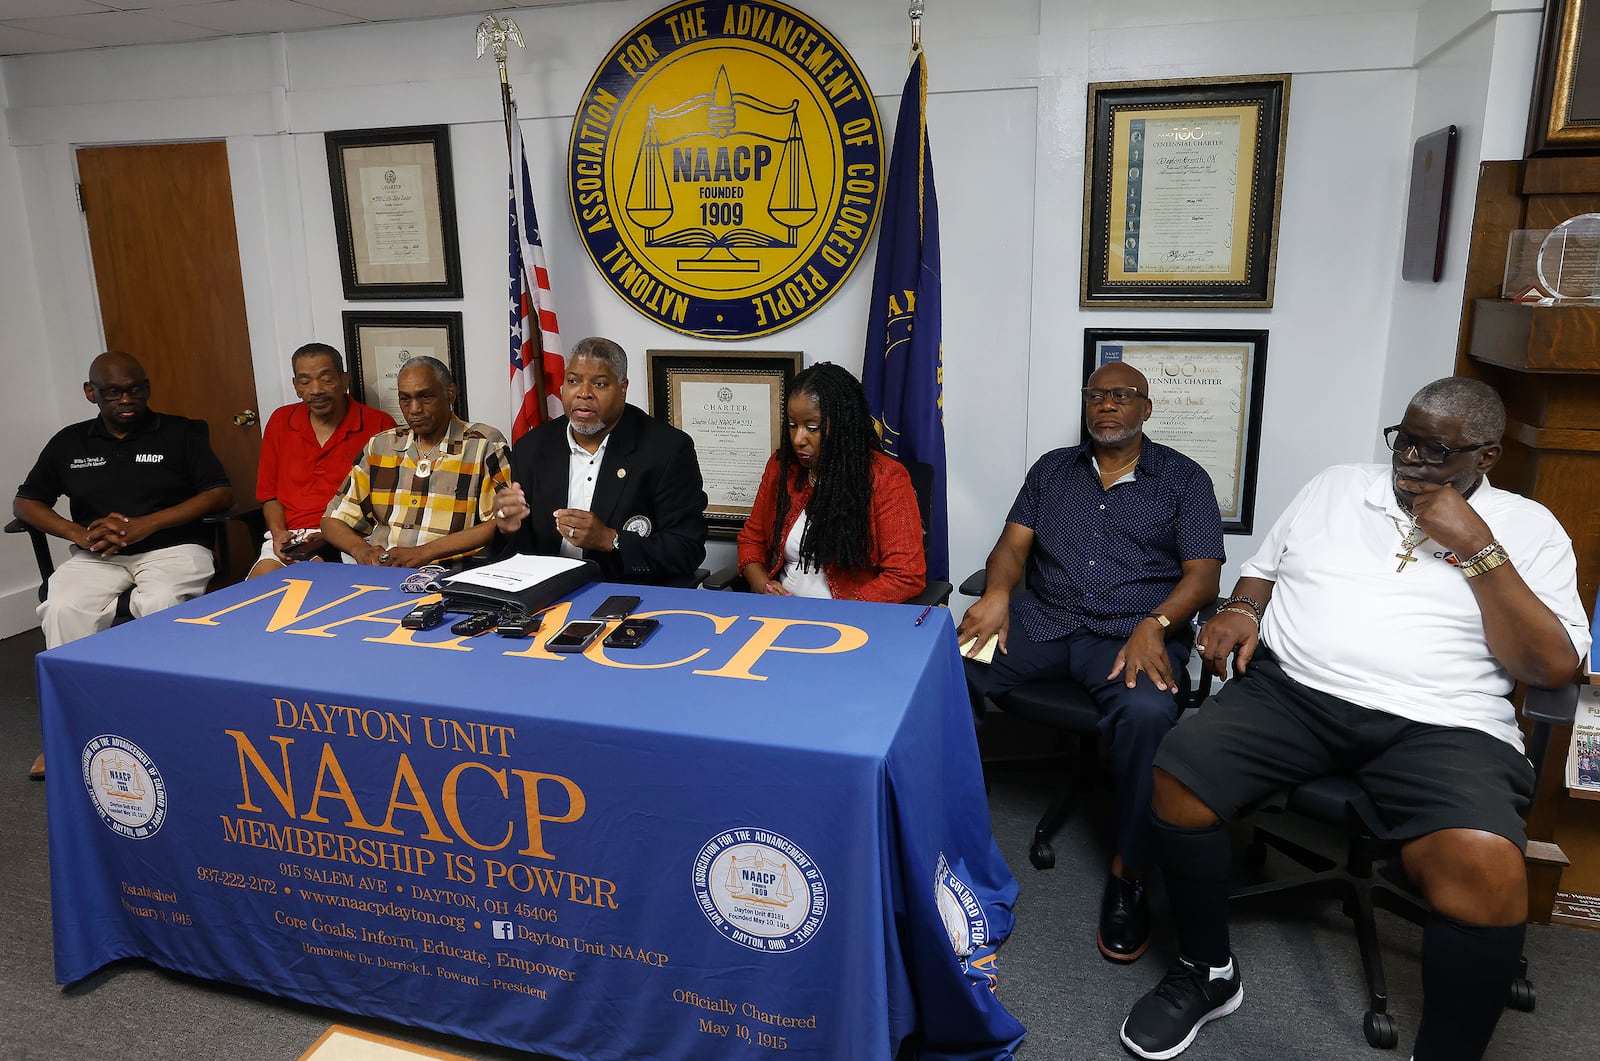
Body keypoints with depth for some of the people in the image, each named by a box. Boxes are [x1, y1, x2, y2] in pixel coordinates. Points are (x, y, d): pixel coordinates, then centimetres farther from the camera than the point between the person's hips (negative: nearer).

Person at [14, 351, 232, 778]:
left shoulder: (182, 433, 5)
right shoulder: (69, 442, 15)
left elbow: (221, 494, -3)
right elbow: (24, 503, 15)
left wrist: (146, 524, -14)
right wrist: (78, 534, -6)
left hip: (172, 547, -3)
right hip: (97, 555, 3)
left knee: (159, 606, -35)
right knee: (63, 610, -28)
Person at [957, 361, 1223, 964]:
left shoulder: (1183, 478, 11)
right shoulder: (1053, 468, 19)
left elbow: (1202, 574, 1)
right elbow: (1014, 543, 11)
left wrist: (1155, 625, -18)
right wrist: (997, 593, -12)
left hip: (1134, 631, -2)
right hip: (1040, 620, 3)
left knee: (1148, 712, -36)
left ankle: (1128, 873, -14)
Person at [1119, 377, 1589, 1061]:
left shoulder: (1526, 528, 11)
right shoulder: (1336, 488, 18)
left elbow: (1554, 667, 2)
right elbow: (1262, 568, 24)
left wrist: (1478, 550, -6)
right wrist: (1240, 610, 0)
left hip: (1438, 725, -2)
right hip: (1291, 691, 2)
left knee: (1486, 867, -32)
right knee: (1175, 781, -24)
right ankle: (1206, 973, 1)